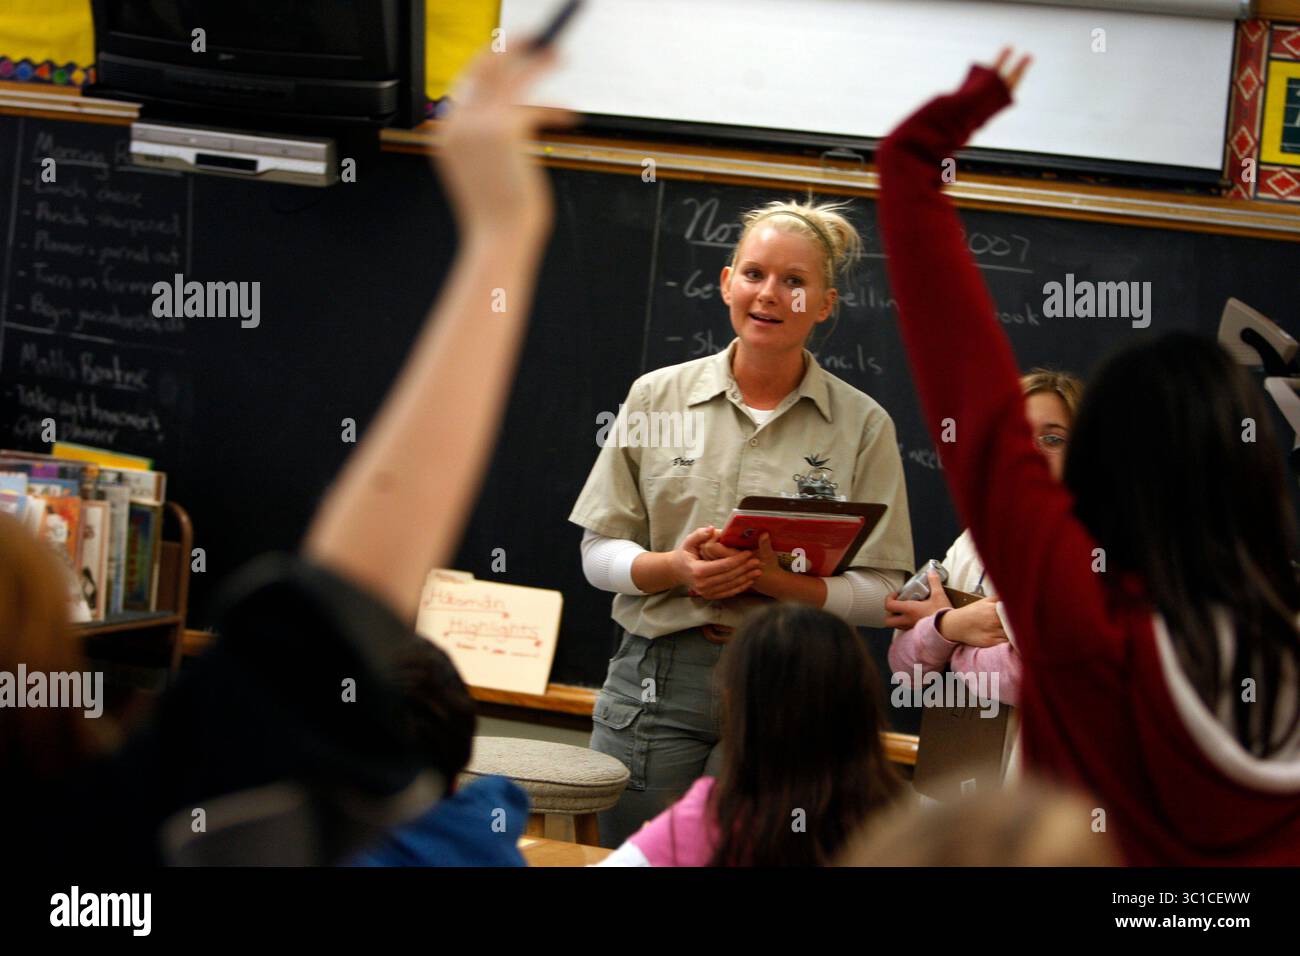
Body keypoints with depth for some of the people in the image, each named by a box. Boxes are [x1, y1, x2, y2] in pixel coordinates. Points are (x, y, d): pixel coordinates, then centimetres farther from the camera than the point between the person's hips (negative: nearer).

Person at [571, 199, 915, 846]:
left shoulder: (862, 424, 3)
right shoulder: (657, 396, 7)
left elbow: (882, 591, 0)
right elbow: (599, 551, 7)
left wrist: (779, 580, -17)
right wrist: (676, 568, -13)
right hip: (656, 683, 1)